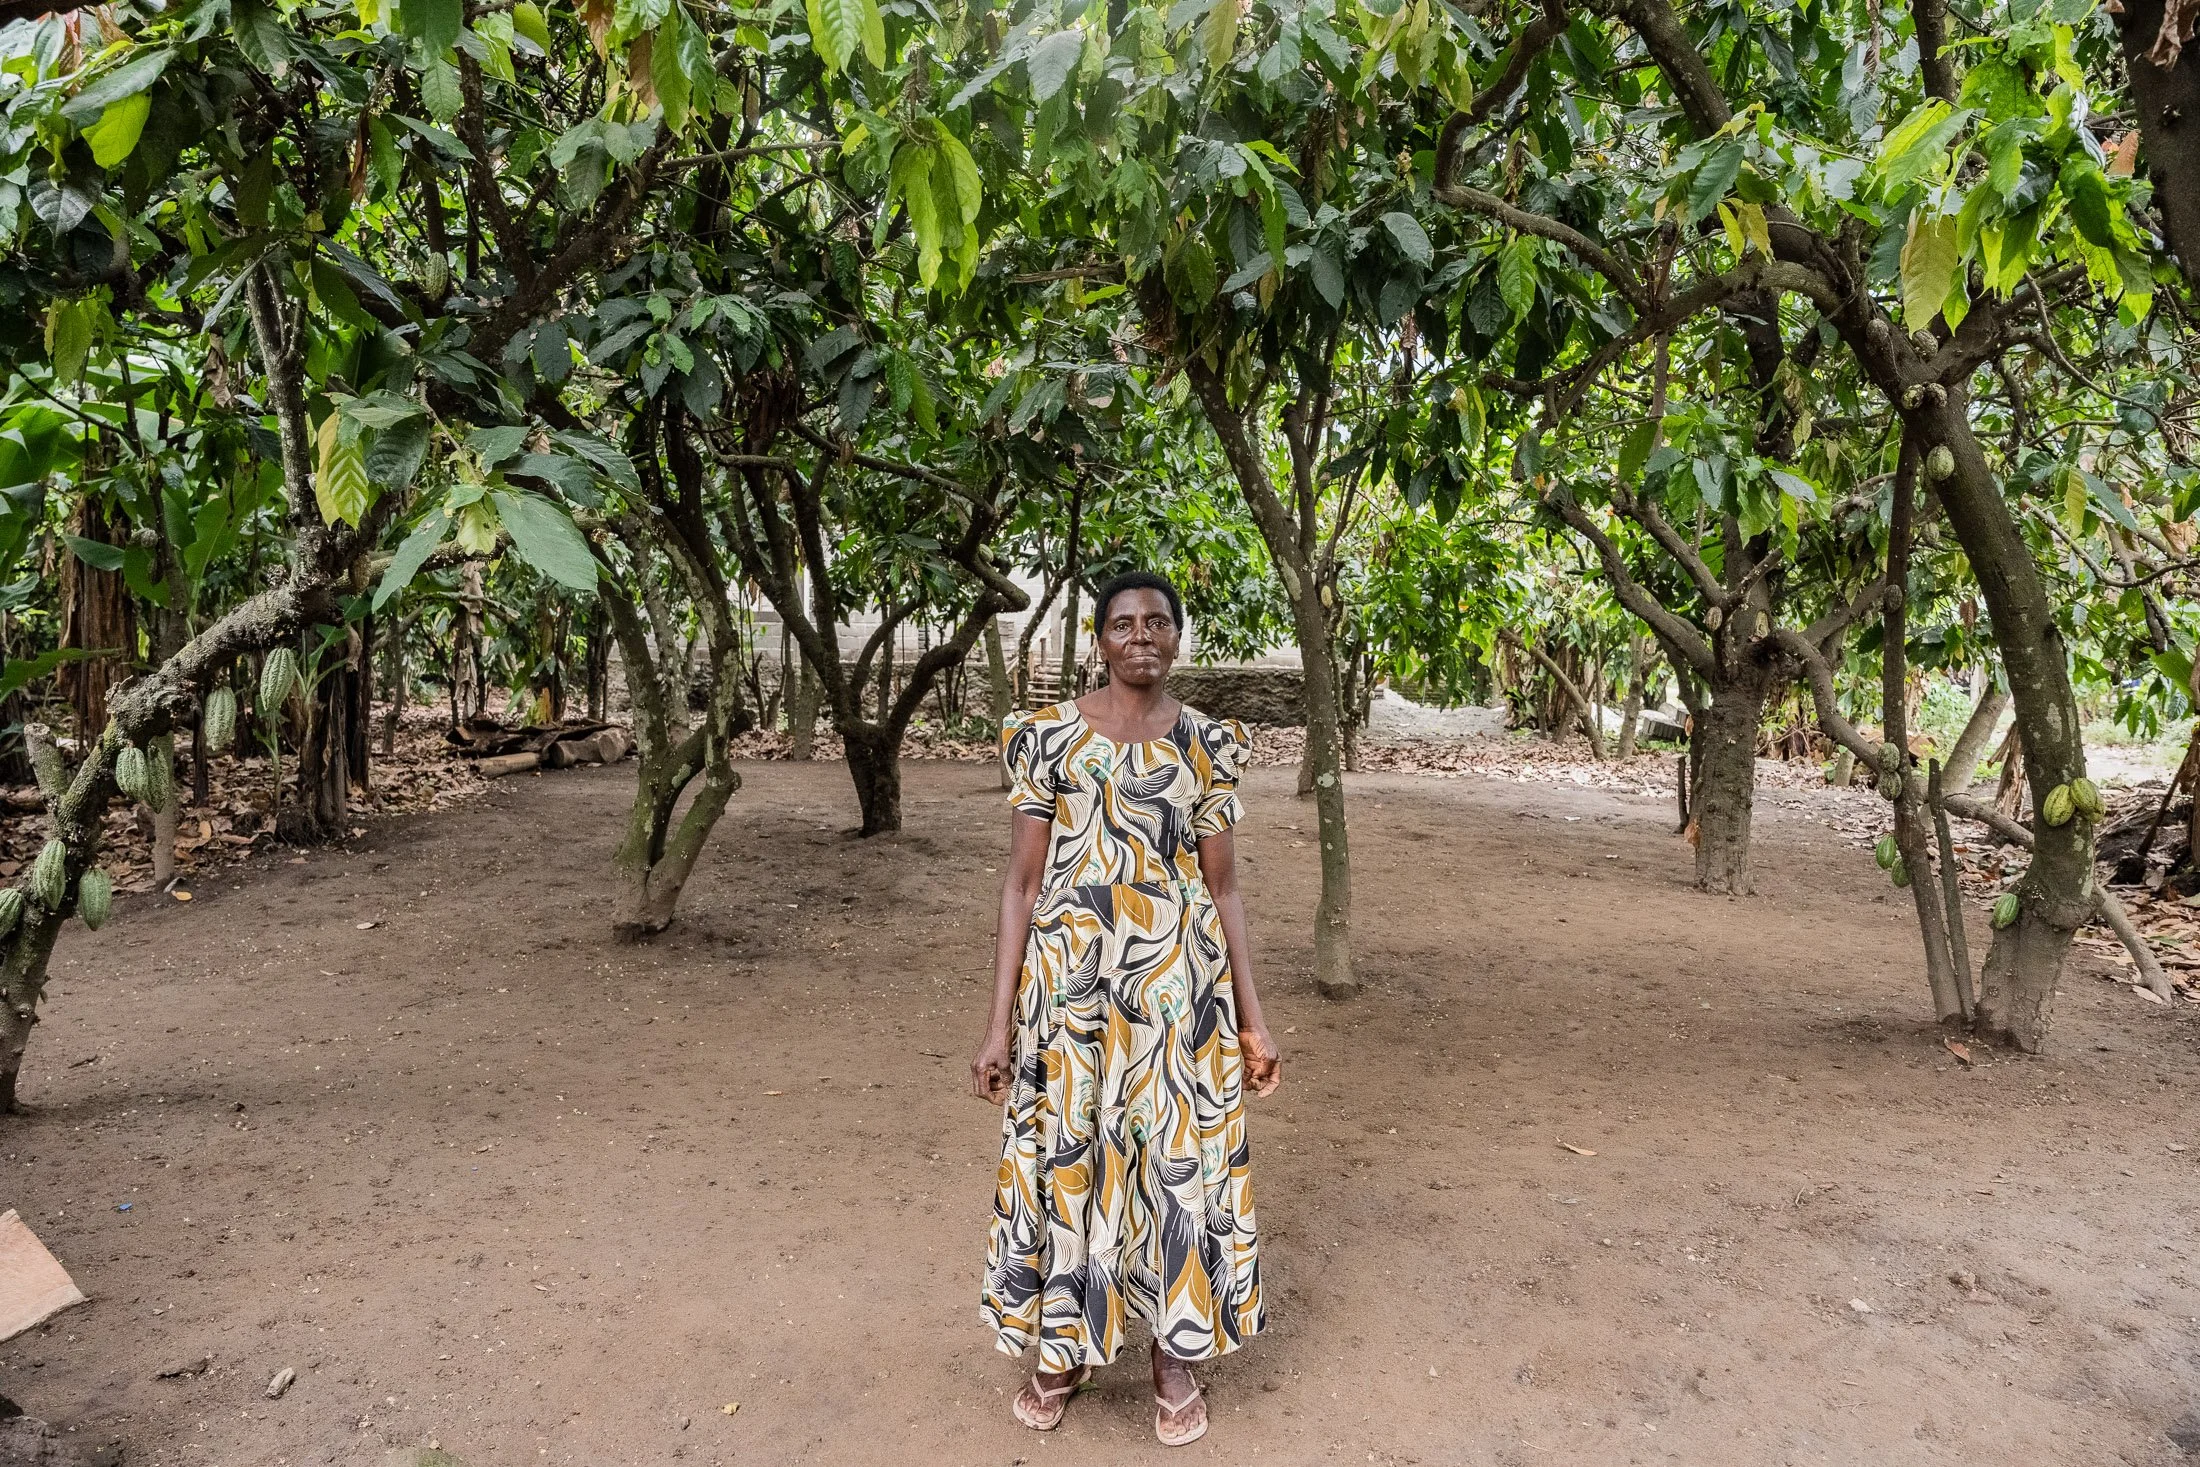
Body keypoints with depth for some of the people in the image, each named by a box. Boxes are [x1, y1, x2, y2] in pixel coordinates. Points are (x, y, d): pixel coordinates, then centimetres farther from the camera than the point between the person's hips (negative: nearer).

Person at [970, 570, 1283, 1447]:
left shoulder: (1209, 744, 3)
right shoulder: (1048, 735, -2)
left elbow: (1222, 888, 6)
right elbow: (1022, 882, -2)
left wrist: (1252, 1020, 3)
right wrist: (1000, 1021, -5)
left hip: (1179, 984, 1)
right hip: (1069, 981, -1)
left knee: (1179, 1160, 8)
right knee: (1067, 1155, 10)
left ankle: (1175, 1359, 29)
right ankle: (1064, 1349, 32)